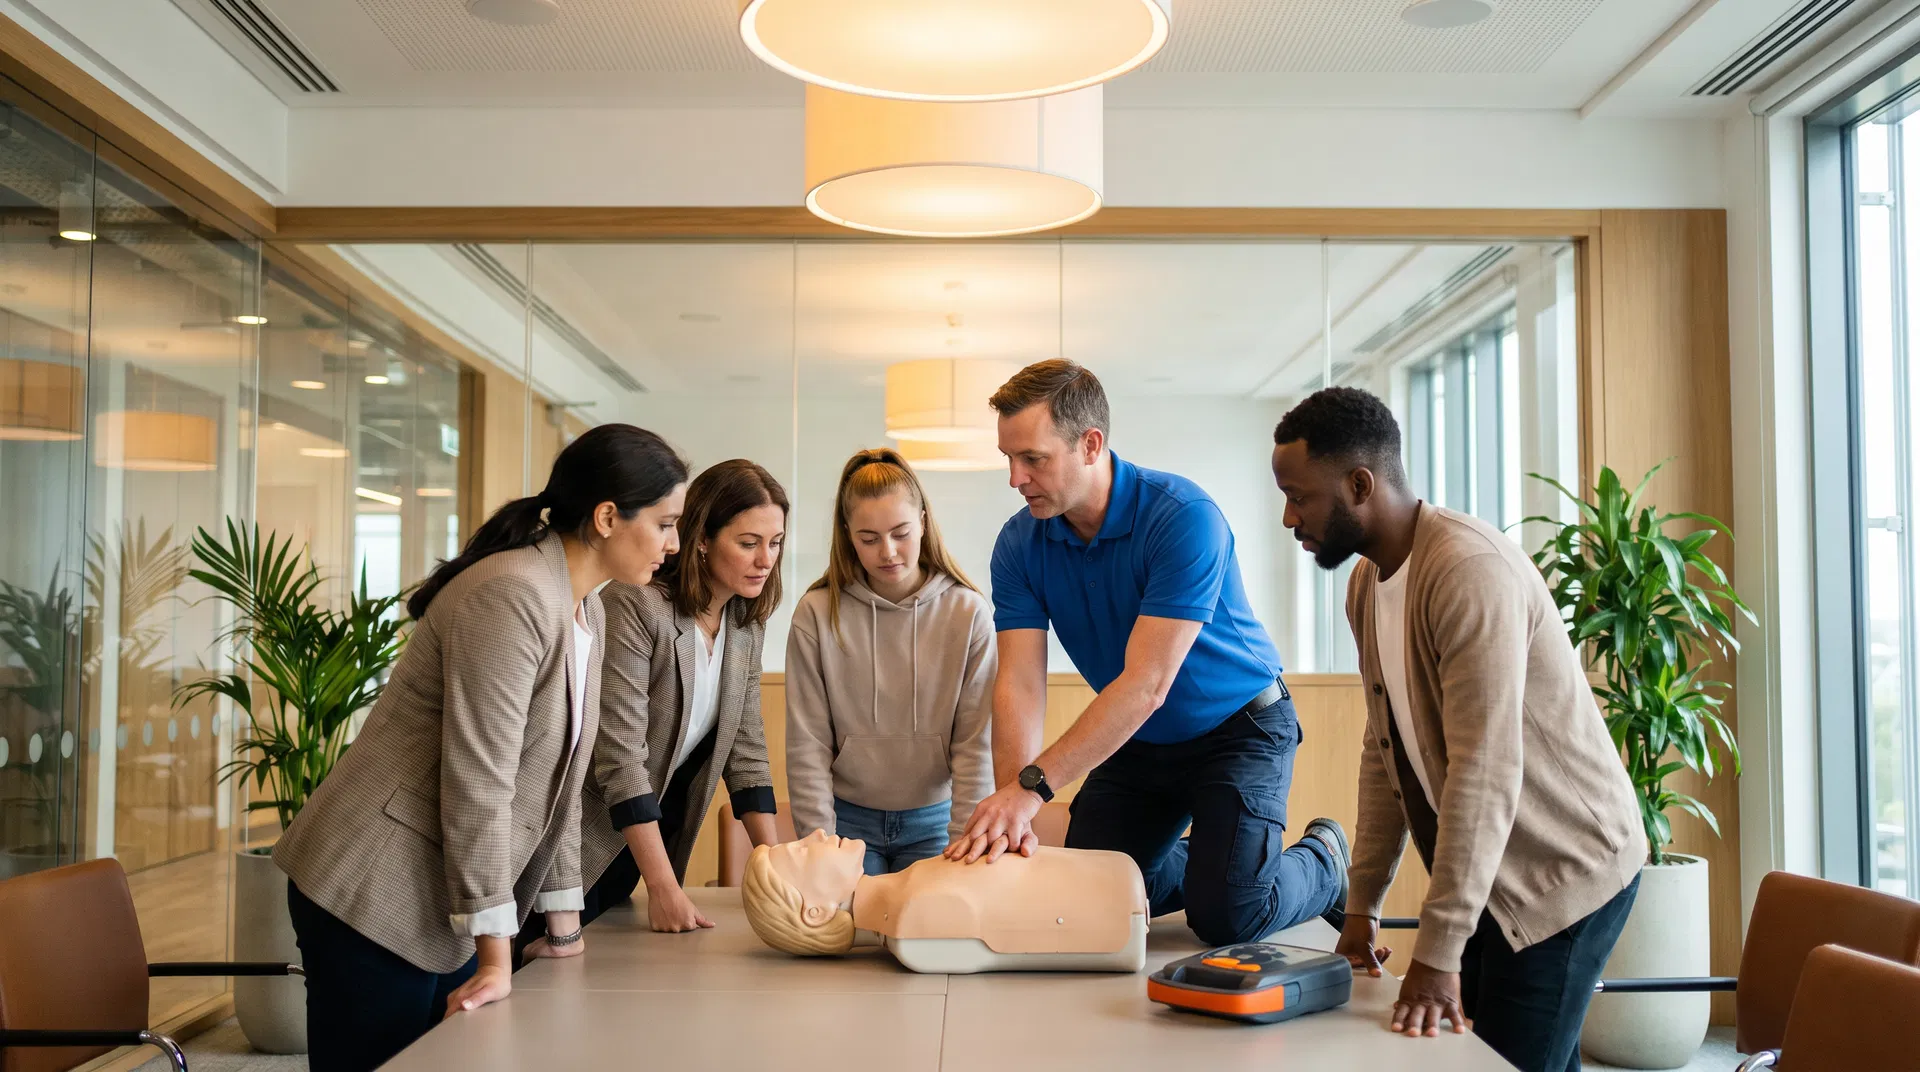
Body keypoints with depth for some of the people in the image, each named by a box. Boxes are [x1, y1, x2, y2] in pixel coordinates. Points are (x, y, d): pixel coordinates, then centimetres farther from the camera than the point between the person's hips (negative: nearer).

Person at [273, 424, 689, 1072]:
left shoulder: (587, 613, 9)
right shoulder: (512, 596, -20)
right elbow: (478, 781, -22)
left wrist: (563, 924, 15)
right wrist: (495, 955, -19)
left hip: (446, 913, 9)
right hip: (373, 898, -9)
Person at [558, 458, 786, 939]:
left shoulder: (747, 624, 2)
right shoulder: (636, 605, -21)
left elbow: (745, 748, 6)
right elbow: (621, 754, -24)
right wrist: (664, 886, -25)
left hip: (654, 832, 7)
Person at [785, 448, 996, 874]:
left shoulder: (968, 612, -6)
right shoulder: (817, 613, -6)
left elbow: (976, 743, -6)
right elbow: (807, 745, -5)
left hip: (933, 820, 0)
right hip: (849, 818, 0)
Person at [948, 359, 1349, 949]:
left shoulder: (1184, 517, -29)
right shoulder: (1020, 543, -11)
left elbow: (1146, 684, -34)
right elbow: (1019, 685, -18)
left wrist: (1031, 786, -39)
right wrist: (1009, 811, -34)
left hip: (1238, 727, -6)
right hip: (1140, 741, 6)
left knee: (1225, 914, -17)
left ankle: (1323, 859, 15)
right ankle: (1198, 859, 28)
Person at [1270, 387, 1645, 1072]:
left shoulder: (1470, 570, -24)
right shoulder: (1367, 584, 6)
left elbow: (1486, 772, -28)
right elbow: (1385, 752, 10)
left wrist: (1437, 953, -28)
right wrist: (1362, 905, 7)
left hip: (1565, 873, -8)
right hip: (1490, 875, 8)